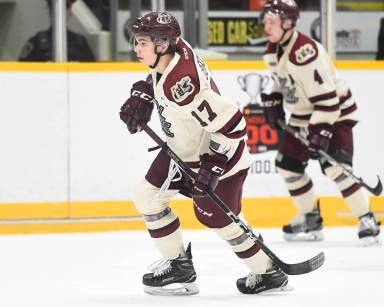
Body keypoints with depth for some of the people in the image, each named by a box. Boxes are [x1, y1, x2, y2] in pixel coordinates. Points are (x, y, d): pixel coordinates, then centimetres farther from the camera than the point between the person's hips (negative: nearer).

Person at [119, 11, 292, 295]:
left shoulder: (180, 86, -38)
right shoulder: (176, 48, -12)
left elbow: (231, 123, -37)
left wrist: (212, 165, -31)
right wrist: (142, 95, 3)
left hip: (217, 154, -10)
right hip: (182, 149, 10)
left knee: (218, 220, 2)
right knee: (148, 198, 9)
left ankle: (269, 273, 20)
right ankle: (179, 264, 19)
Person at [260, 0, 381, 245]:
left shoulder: (305, 52, -30)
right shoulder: (273, 50, -1)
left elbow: (327, 97, -31)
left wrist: (322, 131, -32)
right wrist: (273, 103, 6)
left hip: (336, 112, -9)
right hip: (303, 116, 9)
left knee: (334, 167, -22)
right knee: (288, 164, 6)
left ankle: (367, 221, -13)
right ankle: (311, 218, 21)